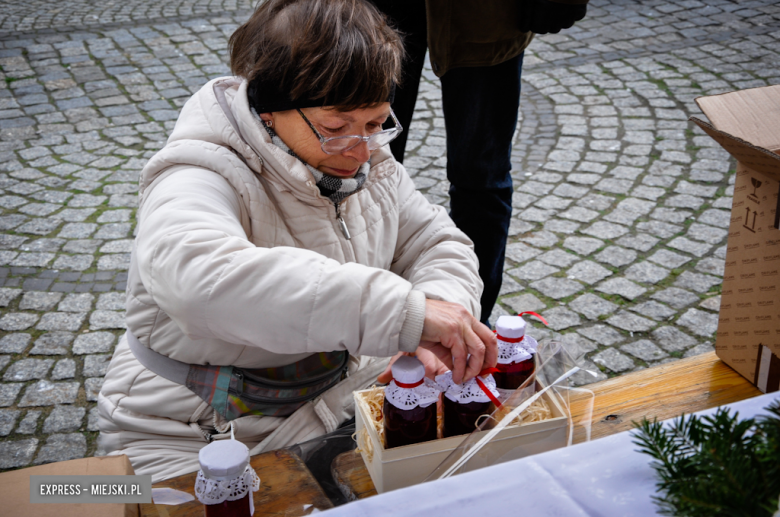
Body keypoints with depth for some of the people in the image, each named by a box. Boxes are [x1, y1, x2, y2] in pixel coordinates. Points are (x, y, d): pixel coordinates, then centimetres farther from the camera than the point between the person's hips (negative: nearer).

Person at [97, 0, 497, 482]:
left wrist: (442, 308, -21)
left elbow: (439, 244, 5)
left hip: (345, 398, 5)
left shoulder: (368, 163, 0)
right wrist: (404, 311, -51)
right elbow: (200, 279, -46)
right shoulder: (201, 181, -25)